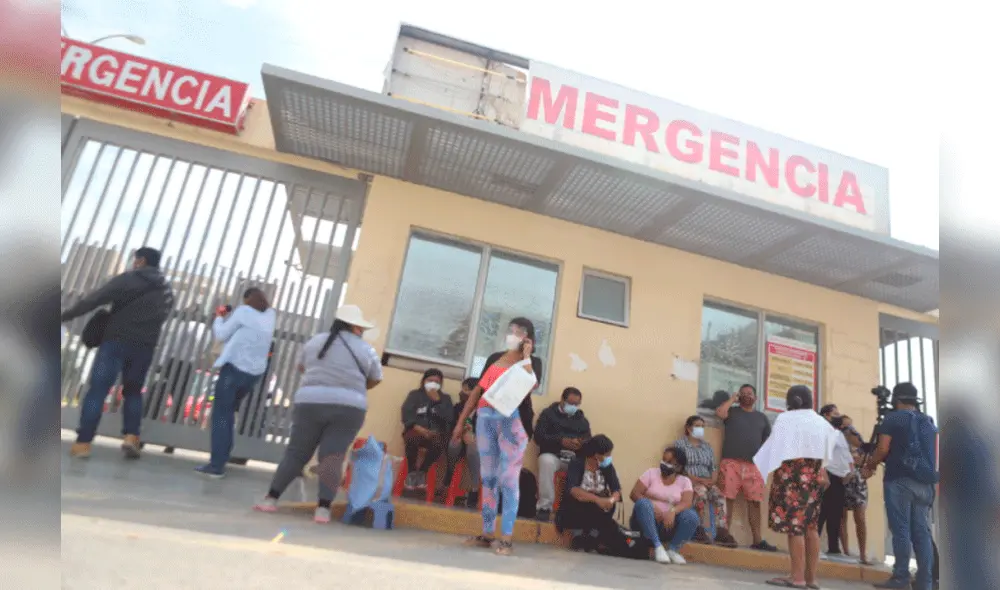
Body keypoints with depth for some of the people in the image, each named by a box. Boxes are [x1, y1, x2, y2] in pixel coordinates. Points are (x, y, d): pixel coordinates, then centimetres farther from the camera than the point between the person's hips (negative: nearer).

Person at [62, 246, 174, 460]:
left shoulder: (129, 279, -4)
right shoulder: (167, 291, 15)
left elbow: (95, 299, -9)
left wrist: (65, 316, -5)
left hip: (117, 340, -5)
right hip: (144, 346, 5)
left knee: (97, 390, 0)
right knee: (133, 391, 17)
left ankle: (83, 442, -2)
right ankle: (131, 437, 3)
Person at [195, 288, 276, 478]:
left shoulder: (244, 311, -3)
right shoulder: (269, 317, 14)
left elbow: (221, 335, 1)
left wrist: (219, 317, 17)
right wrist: (229, 317, 20)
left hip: (234, 368, -6)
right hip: (254, 373, 7)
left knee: (220, 415, -2)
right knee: (228, 413, 18)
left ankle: (216, 465, -7)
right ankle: (221, 461, 19)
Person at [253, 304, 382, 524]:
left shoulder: (315, 341, 13)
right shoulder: (365, 350, 4)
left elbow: (301, 367, 25)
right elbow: (375, 379, 14)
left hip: (310, 403, 3)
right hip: (348, 408, -2)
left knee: (296, 453, 10)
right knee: (332, 458, -1)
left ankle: (271, 499, 14)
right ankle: (323, 508, -3)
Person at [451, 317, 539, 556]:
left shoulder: (532, 362, 8)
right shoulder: (494, 358, 20)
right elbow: (478, 390, 19)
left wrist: (526, 357, -5)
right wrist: (461, 421, 15)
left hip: (513, 419, -4)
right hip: (485, 418, 5)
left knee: (508, 478, -8)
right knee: (488, 478, 6)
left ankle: (507, 538, -5)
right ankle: (487, 533, 13)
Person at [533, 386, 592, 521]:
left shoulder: (582, 420, 20)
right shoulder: (548, 413, 8)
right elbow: (539, 437, -5)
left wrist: (581, 444, -15)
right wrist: (561, 441, -19)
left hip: (575, 458, 3)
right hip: (552, 454, -3)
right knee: (547, 462, -38)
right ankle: (545, 507, -27)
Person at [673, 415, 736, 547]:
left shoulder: (708, 447, 23)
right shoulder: (680, 444, 4)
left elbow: (714, 468, 15)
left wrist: (712, 480, -7)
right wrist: (697, 479, -17)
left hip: (707, 483, 5)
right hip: (687, 482, -5)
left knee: (719, 494, -27)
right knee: (701, 490, -36)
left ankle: (721, 531, -32)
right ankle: (698, 529, -27)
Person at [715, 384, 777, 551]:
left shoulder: (762, 417, 19)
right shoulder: (732, 411, 11)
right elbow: (719, 412, -12)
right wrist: (733, 399, 1)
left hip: (754, 465, 3)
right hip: (731, 462, -3)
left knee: (754, 502, 1)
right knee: (727, 499, -6)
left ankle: (758, 540, 6)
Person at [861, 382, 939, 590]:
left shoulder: (893, 418, -1)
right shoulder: (929, 422, 17)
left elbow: (882, 450, -7)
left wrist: (869, 467, 7)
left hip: (899, 480, -6)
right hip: (925, 483, 6)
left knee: (900, 529, -6)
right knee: (922, 531, 6)